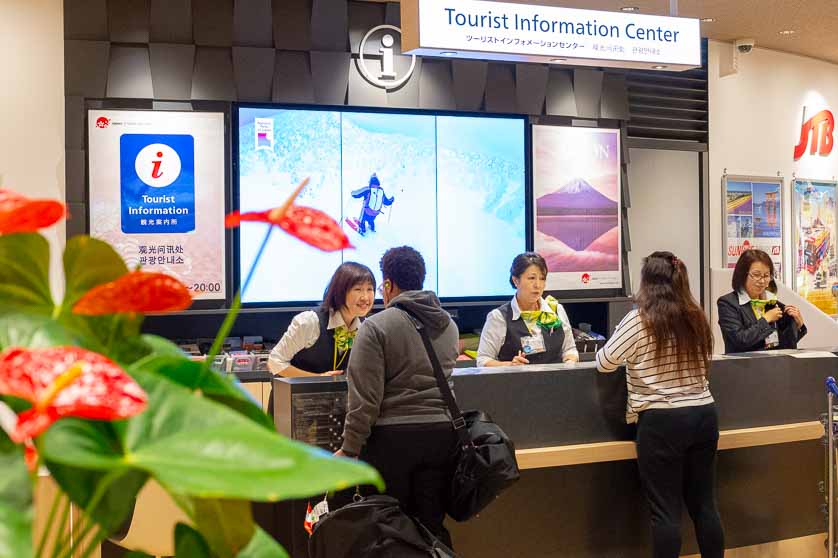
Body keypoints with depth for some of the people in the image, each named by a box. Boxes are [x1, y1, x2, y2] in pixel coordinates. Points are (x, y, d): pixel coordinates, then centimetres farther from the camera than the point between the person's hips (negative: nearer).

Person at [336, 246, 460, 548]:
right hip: (442, 433, 5)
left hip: (393, 436, -5)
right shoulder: (449, 325, 9)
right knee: (433, 525, 12)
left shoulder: (376, 326, -9)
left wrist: (349, 449, -7)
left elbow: (365, 397, -13)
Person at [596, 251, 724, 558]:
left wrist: (625, 354, 17)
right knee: (704, 503, 15)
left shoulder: (638, 320, -11)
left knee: (665, 510, 3)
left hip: (662, 421, -5)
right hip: (704, 414, 6)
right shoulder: (697, 318, 5)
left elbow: (604, 362, -4)